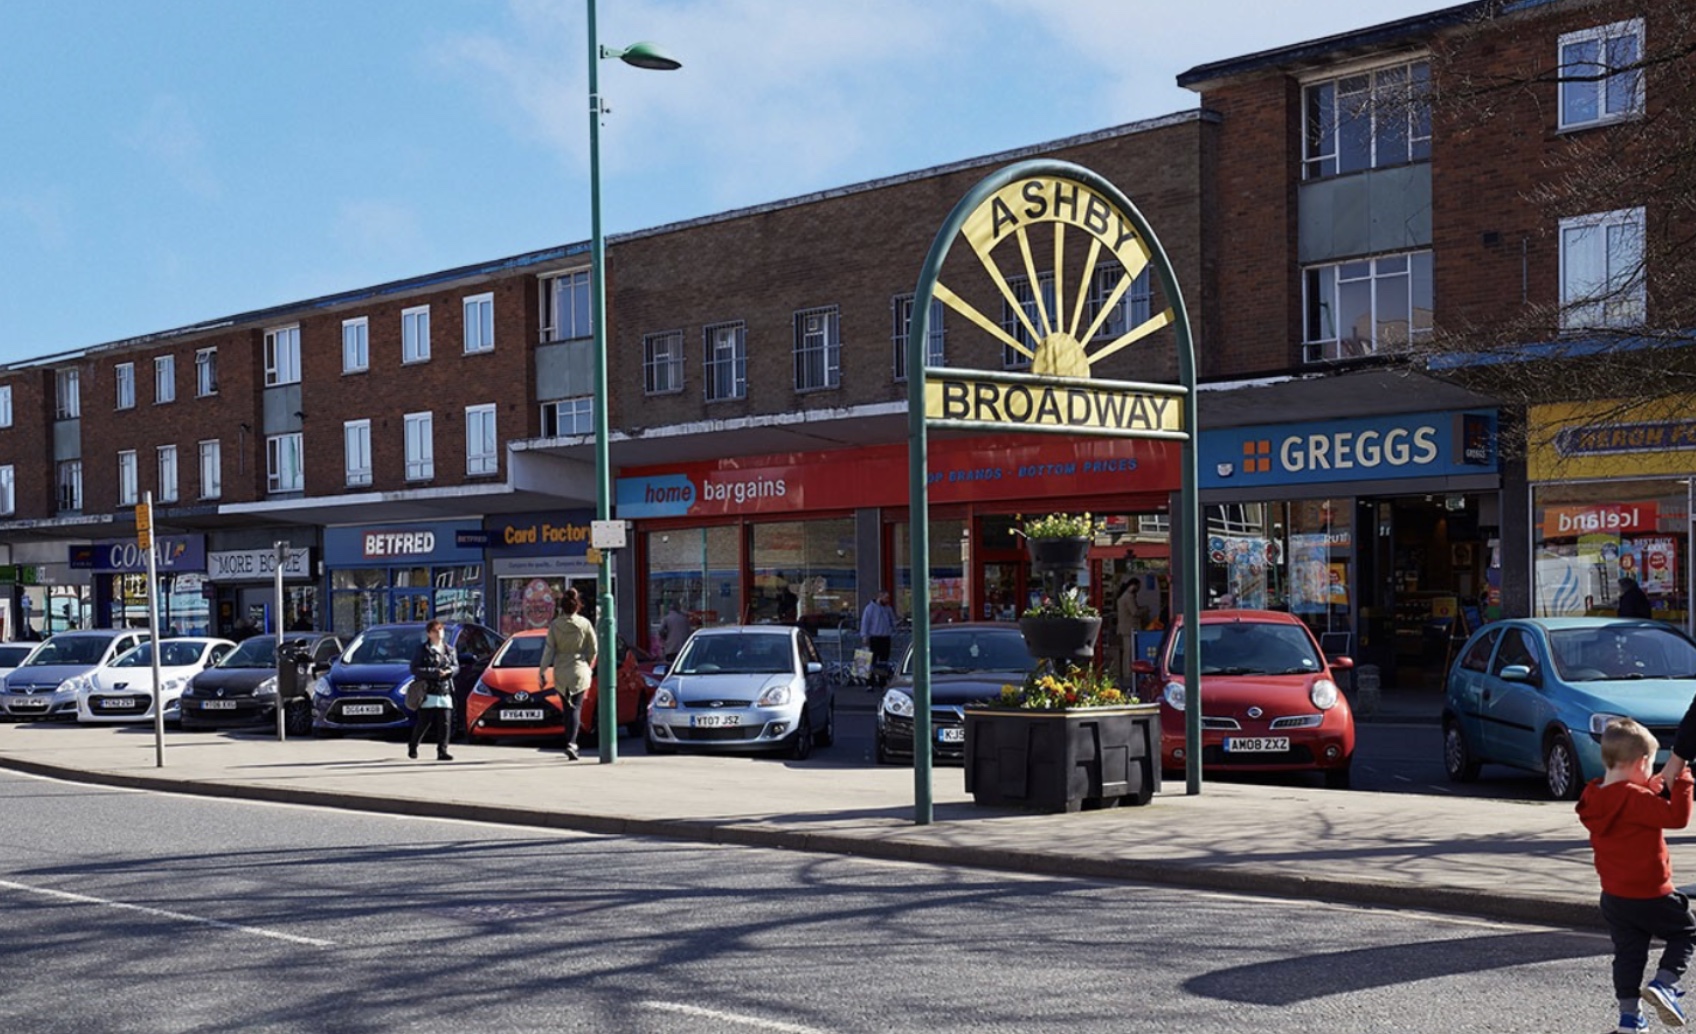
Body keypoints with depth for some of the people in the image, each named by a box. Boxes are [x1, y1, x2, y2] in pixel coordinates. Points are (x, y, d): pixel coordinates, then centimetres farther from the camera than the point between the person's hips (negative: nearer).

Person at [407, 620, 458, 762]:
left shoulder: (448, 649, 14)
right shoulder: (422, 650, 0)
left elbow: (456, 666, 15)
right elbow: (415, 669, -7)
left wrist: (449, 671, -9)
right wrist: (434, 672, -16)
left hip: (445, 693, 4)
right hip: (428, 693, -4)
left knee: (445, 724, -6)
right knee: (423, 723, 2)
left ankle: (442, 751, -3)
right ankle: (412, 747, 23)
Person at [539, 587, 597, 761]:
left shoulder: (554, 625, -6)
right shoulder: (585, 624, -7)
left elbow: (549, 650, -6)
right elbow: (593, 650, 0)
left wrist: (542, 671, 0)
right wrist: (589, 667, 16)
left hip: (561, 674, 1)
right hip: (579, 671, -1)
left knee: (567, 708, 15)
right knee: (576, 708, -2)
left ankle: (570, 743, 20)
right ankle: (571, 743, -19)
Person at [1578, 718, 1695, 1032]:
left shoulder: (1594, 798, 3)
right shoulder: (1635, 799, -22)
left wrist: (1652, 791, 10)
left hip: (1614, 897, 7)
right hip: (1650, 895, -7)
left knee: (1627, 952, 14)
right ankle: (1664, 984, -2)